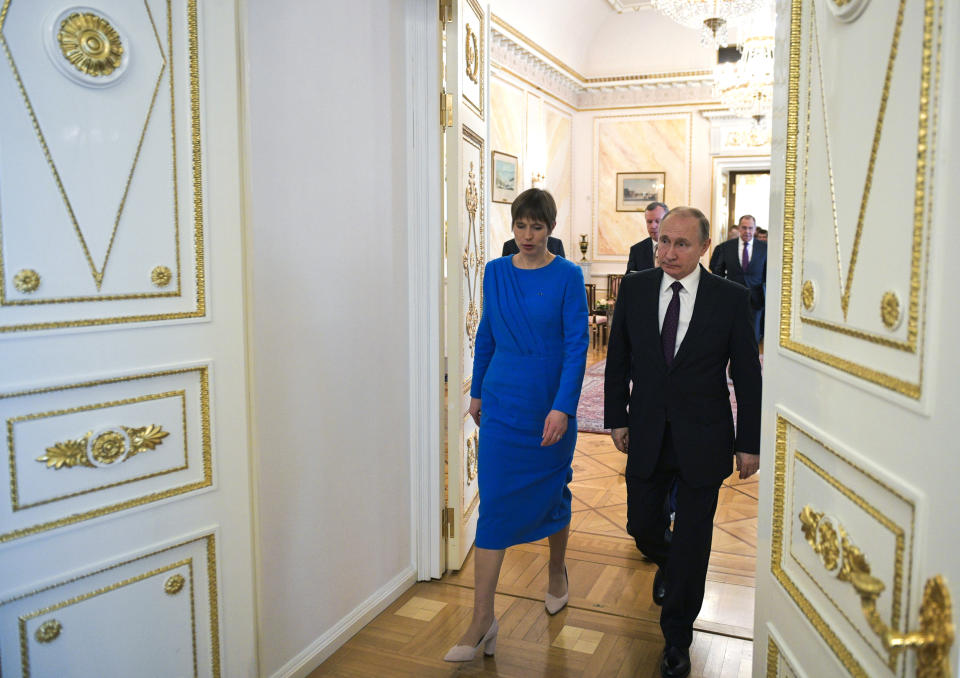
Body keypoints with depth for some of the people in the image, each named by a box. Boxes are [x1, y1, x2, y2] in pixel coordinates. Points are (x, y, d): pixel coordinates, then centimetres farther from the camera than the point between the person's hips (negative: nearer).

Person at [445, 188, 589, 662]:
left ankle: (556, 573, 44)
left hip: (550, 405, -2)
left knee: (552, 492, 16)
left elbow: (577, 345, -12)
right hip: (502, 402, 2)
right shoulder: (495, 272, 4)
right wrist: (477, 392, 13)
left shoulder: (567, 276, -7)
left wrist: (562, 407, -20)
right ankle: (482, 620, 3)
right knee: (494, 503, -2)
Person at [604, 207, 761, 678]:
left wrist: (749, 443, -2)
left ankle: (677, 640, 30)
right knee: (641, 527, 15)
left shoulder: (730, 298, -8)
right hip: (646, 437, 2)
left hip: (703, 441, -2)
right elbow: (618, 360, 6)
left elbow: (747, 376, -3)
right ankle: (668, 564, 52)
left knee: (691, 544, 8)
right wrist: (616, 418, 4)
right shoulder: (634, 289, -2)